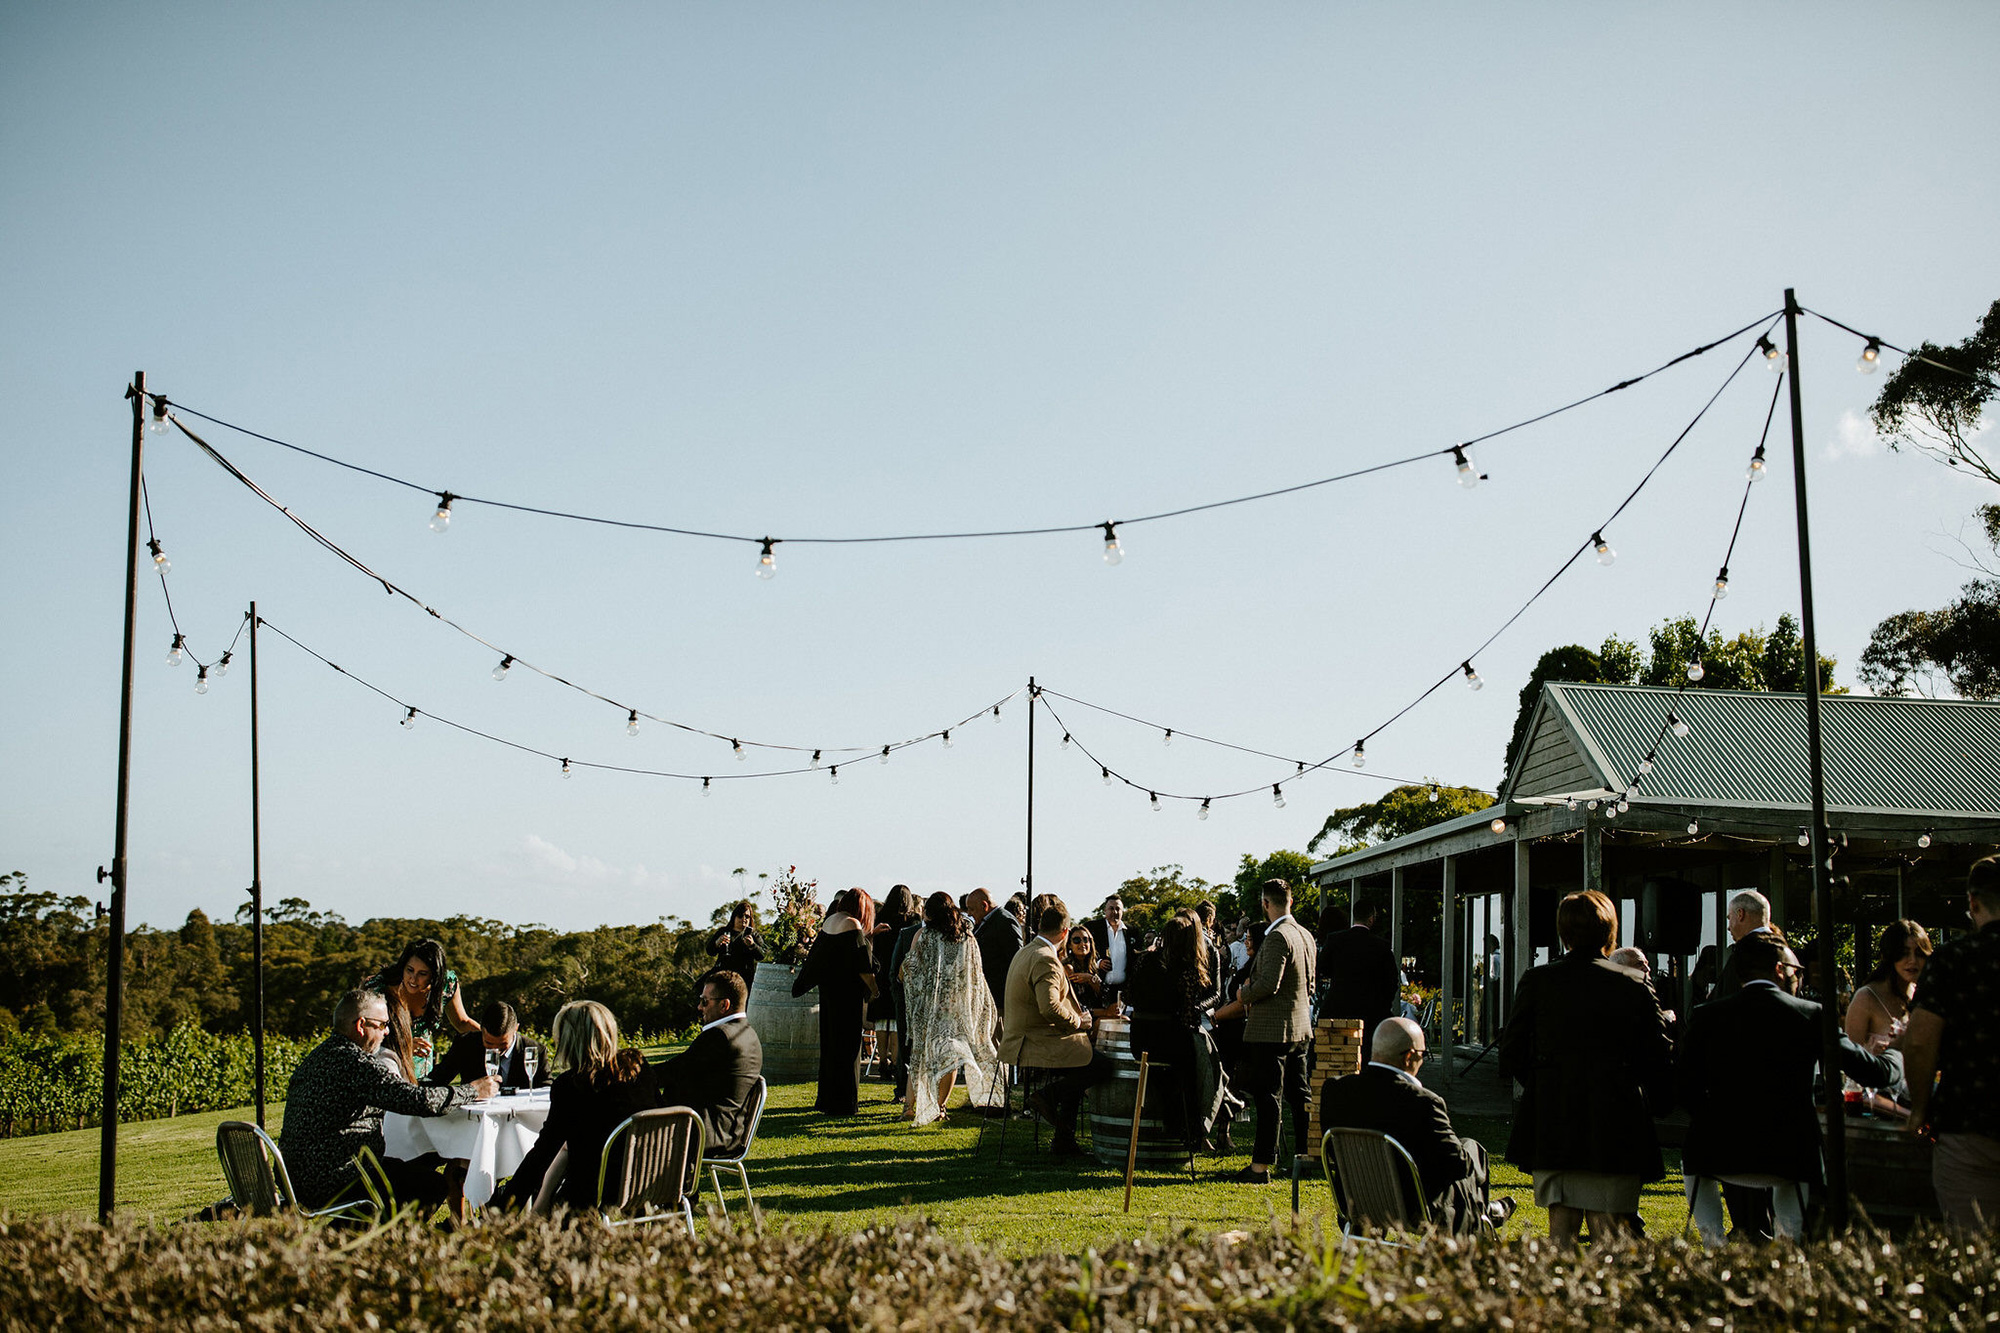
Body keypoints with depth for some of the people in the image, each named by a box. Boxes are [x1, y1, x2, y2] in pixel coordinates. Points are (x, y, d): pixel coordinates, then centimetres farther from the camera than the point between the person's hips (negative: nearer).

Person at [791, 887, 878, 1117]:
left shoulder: (831, 922, 8)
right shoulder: (852, 926, -15)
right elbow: (862, 967, -16)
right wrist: (874, 989, -7)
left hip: (828, 990, 8)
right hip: (848, 993, -8)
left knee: (830, 1043, 14)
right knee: (847, 1045, -1)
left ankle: (826, 1100, 20)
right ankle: (844, 1102, 3)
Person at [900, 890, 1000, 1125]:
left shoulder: (924, 935, -5)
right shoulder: (967, 936, 4)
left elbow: (909, 968, -4)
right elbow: (975, 972, 7)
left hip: (931, 1002, -2)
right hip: (959, 1004, 2)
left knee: (922, 1053, 6)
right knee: (949, 1054, 8)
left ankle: (912, 1106, 2)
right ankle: (939, 1106, 7)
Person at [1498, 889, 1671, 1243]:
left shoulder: (1536, 980, 1)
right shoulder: (1635, 986, -1)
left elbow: (1511, 1055, 4)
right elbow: (1658, 1059, 2)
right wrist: (1660, 1101, 19)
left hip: (1550, 1124, 1)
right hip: (1616, 1130, -1)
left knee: (1560, 1228, 9)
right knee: (1609, 1231, 1)